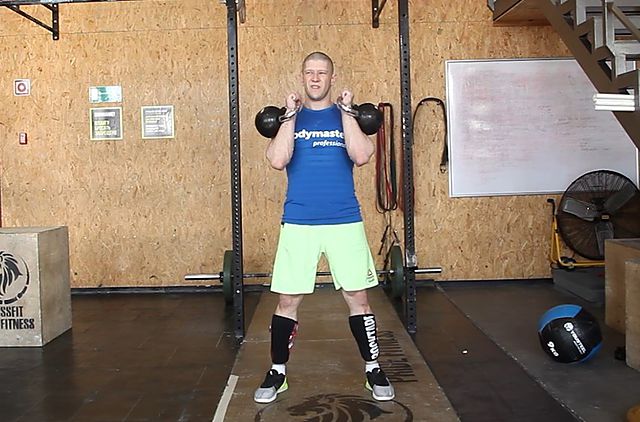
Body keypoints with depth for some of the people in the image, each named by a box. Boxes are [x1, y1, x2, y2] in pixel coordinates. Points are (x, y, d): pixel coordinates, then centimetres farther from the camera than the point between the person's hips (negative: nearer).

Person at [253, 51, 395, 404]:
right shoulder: (289, 117, 7)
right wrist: (291, 115, -10)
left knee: (357, 297, 5)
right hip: (298, 223, 0)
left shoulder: (346, 116, 8)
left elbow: (361, 156, -12)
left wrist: (345, 111, -10)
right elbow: (278, 160, -11)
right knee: (288, 300, 3)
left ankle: (373, 369, 20)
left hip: (345, 222, 0)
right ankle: (277, 372, 18)